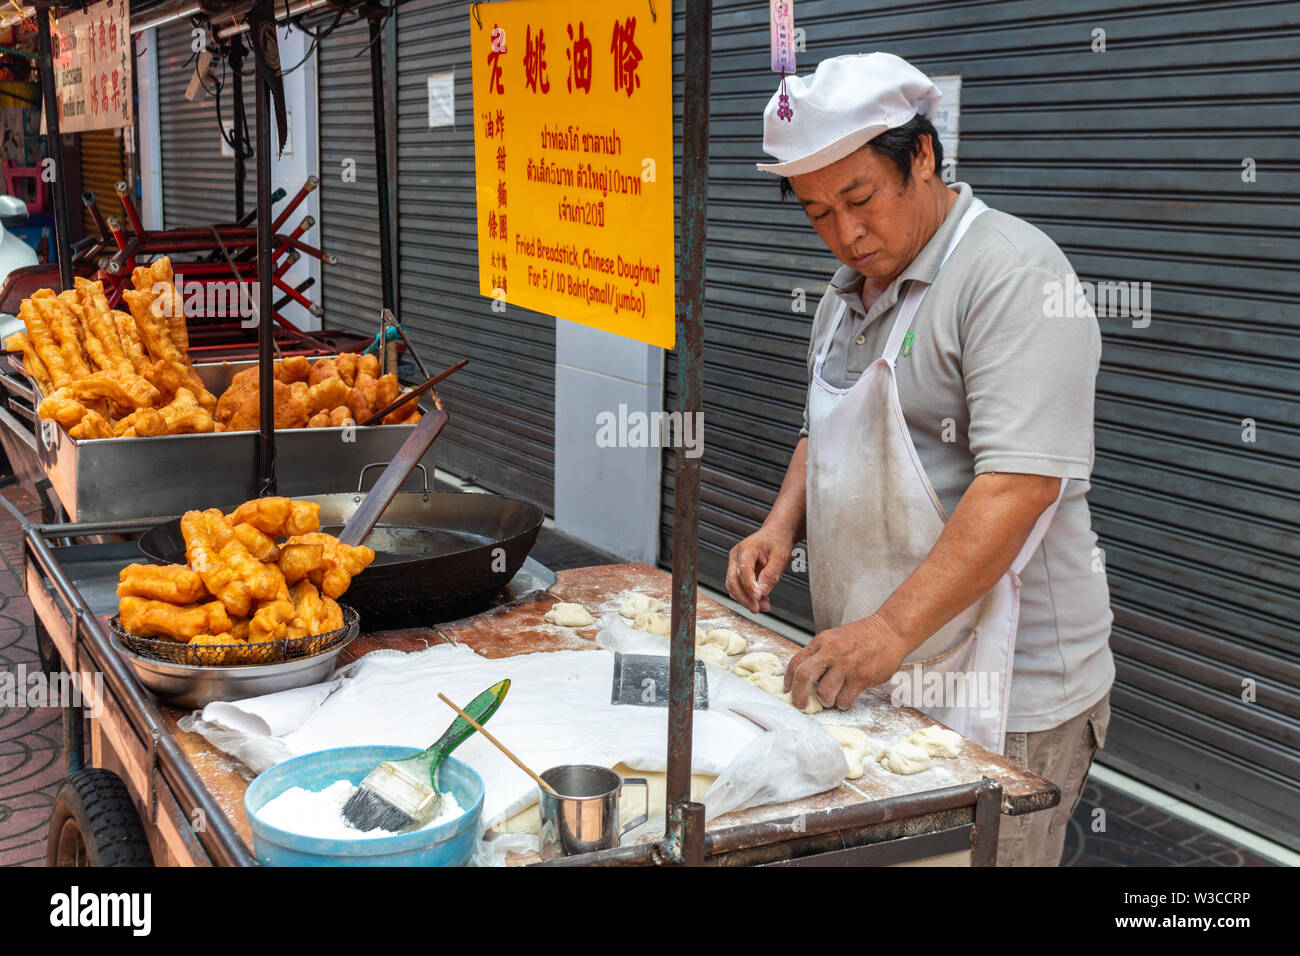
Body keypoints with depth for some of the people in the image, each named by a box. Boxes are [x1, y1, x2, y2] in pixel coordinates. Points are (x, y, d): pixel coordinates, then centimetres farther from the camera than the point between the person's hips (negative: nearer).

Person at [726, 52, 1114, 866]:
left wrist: (893, 628, -29)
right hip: (874, 676, 8)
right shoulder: (850, 293, 13)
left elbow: (1018, 485, -25)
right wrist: (783, 524, 4)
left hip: (1000, 698, -8)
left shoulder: (1014, 274, -16)